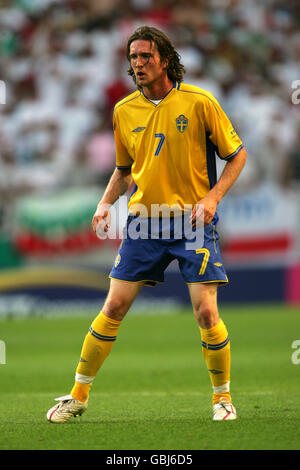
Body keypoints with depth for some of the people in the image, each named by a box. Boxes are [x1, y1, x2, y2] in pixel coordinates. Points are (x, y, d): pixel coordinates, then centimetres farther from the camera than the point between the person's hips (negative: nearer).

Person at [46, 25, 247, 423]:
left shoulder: (199, 102, -6)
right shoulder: (124, 110, 6)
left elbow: (237, 154, 1)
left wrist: (212, 197, -11)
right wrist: (106, 203, 5)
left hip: (193, 221, -3)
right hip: (144, 220, 3)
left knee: (206, 312, -10)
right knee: (114, 307, 0)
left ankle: (222, 397, 9)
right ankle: (78, 396, 10)